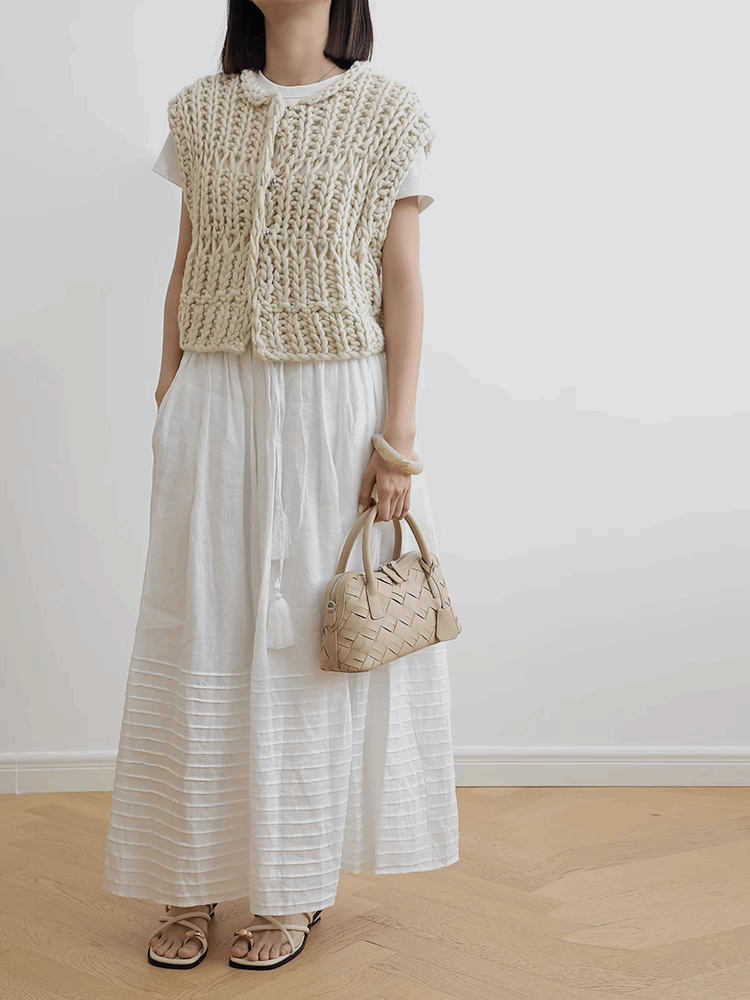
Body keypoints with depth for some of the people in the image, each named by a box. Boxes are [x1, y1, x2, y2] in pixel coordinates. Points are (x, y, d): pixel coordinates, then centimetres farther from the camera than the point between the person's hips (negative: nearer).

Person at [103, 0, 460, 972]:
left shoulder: (388, 114, -1)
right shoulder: (200, 111, 9)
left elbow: (403, 285, -3)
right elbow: (184, 273, 11)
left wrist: (399, 439, -8)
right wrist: (169, 409, 8)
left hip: (333, 407, -3)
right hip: (216, 404, 3)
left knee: (311, 640, 5)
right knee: (200, 634, 6)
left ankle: (292, 888, 20)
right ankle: (194, 880, 20)